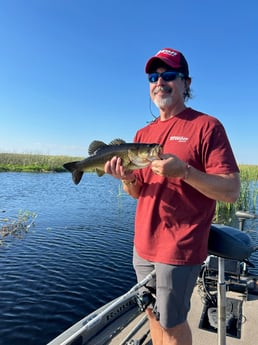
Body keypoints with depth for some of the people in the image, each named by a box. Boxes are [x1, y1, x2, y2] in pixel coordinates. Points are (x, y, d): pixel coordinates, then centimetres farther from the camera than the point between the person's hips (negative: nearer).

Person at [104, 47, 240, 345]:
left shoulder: (206, 126, -10)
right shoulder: (143, 133, 9)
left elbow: (231, 191, -15)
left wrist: (185, 171, -28)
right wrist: (127, 178, -10)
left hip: (180, 248, -6)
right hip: (143, 244, 6)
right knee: (152, 313, 22)